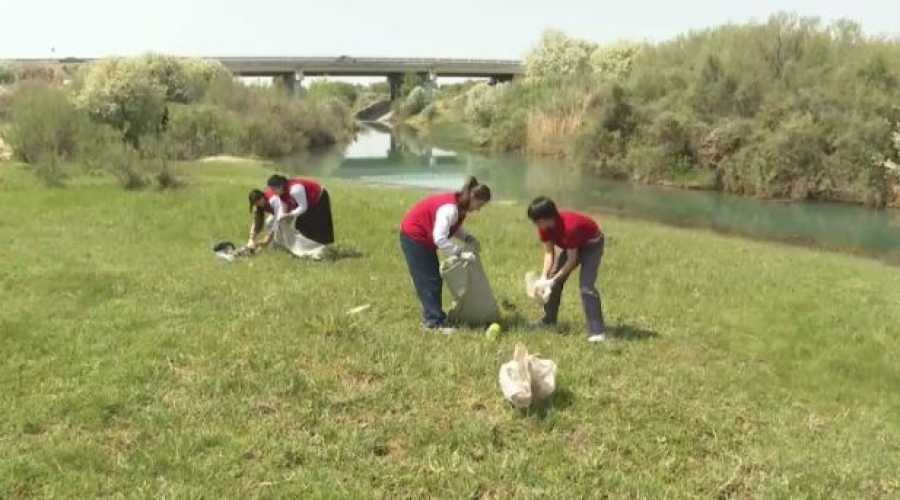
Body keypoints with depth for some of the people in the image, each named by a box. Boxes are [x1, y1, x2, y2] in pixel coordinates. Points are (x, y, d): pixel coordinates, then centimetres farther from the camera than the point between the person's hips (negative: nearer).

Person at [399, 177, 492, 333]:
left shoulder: (460, 206, -3)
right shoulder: (450, 209, -32)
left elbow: (454, 227, 9)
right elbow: (440, 239, -36)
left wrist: (468, 238, -7)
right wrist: (461, 253, -33)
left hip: (424, 238, 10)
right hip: (413, 237, -10)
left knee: (434, 279, 12)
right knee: (428, 281, -8)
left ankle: (430, 317, 19)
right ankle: (435, 322, -4)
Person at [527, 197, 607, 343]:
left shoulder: (569, 227, -40)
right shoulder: (544, 227, -18)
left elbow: (572, 260, -32)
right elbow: (549, 253, -14)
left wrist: (554, 279, -31)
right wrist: (544, 277, -26)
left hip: (591, 244, -8)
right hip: (572, 245, 8)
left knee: (586, 286, -22)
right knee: (553, 279, 5)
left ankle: (597, 331, -21)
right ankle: (548, 320, 21)